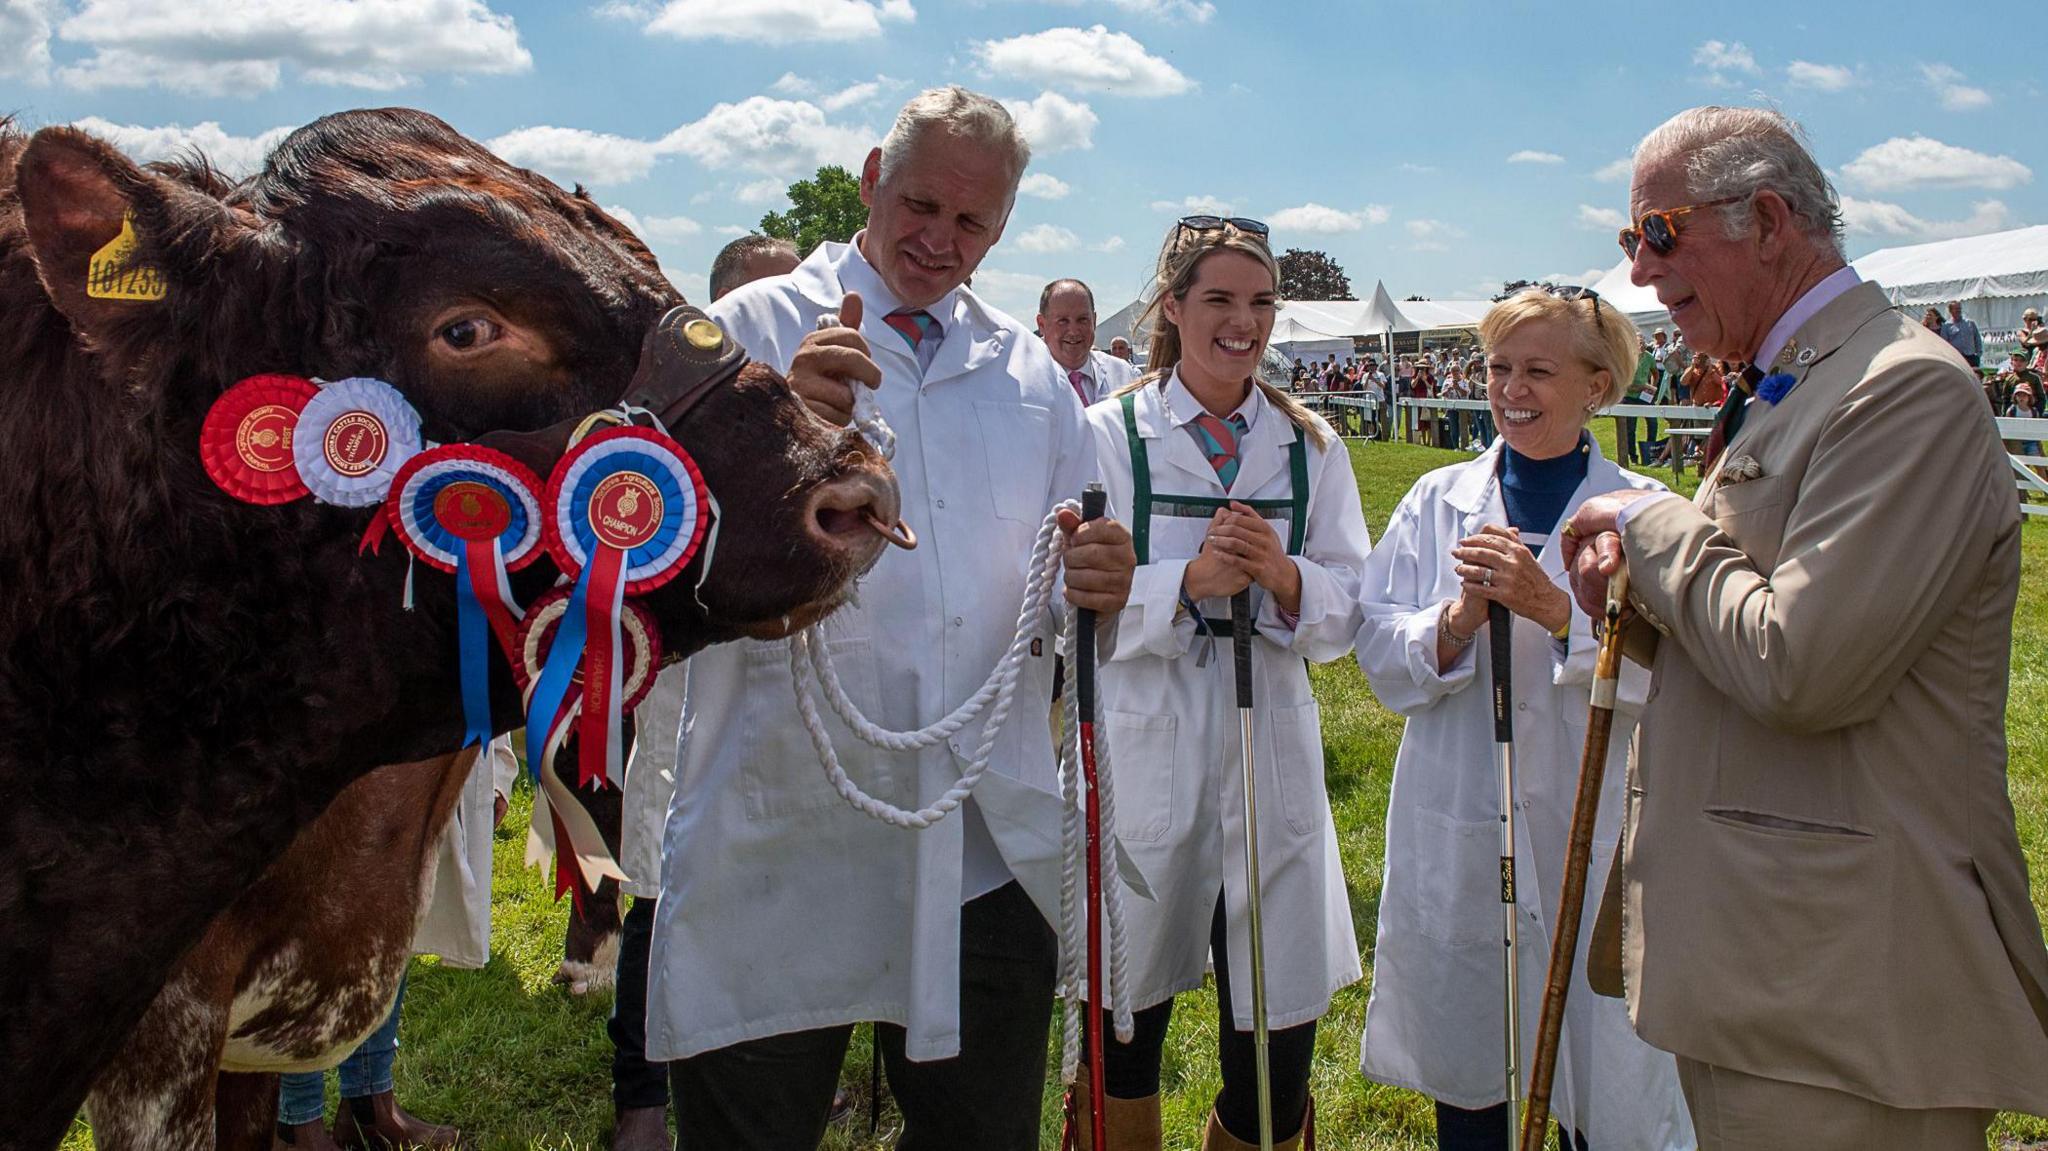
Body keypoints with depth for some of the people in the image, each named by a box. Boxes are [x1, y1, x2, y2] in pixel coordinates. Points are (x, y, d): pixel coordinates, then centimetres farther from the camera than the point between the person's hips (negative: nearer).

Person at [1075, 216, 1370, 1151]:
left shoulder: (1310, 446, 9)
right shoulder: (1111, 434, 1)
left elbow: (1347, 613, 4)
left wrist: (1282, 576, -15)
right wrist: (1192, 580, -20)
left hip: (1271, 753, 2)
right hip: (1145, 754, -2)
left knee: (1279, 1046, 2)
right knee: (1129, 1013, 12)